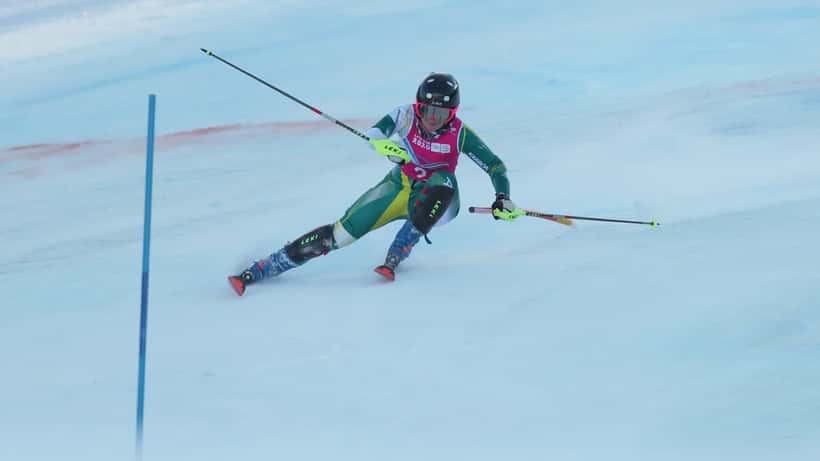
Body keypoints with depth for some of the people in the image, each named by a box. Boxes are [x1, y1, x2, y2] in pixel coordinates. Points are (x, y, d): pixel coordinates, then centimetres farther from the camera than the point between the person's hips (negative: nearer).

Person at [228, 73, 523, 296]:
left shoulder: (460, 134, -20)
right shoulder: (407, 115, -17)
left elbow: (496, 167, -14)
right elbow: (375, 133, -26)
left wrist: (503, 199, -30)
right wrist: (383, 143, -48)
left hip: (435, 199, -1)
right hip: (399, 187, 1)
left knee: (442, 183, -38)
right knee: (342, 233, -13)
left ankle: (394, 259, -29)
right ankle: (260, 269, -10)